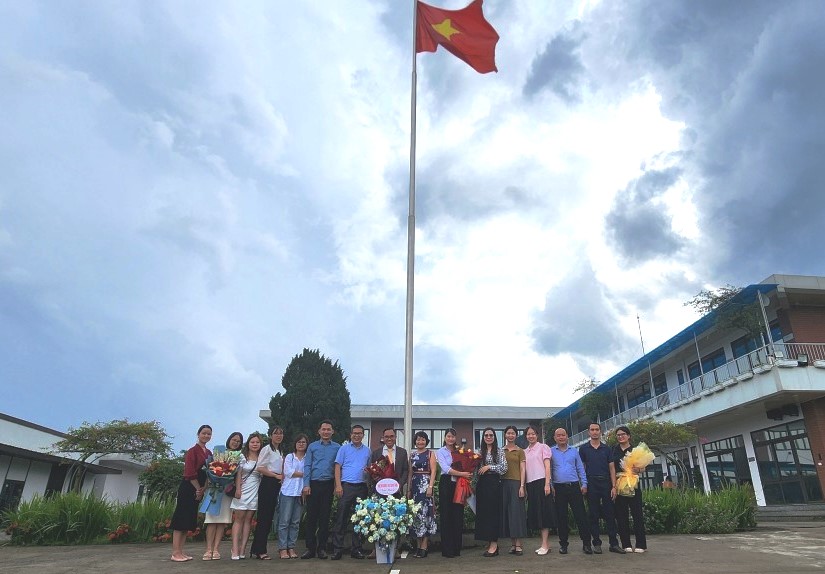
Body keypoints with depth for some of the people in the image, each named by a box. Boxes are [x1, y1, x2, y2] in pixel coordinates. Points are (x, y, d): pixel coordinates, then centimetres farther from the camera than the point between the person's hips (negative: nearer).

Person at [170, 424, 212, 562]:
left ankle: (180, 551, 15)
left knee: (189, 520, 10)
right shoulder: (192, 451, -9)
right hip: (188, 488, -8)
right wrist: (198, 488, -11)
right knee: (181, 519, -5)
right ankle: (175, 552, -3)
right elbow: (190, 473, -14)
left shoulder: (209, 453, 13)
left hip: (199, 489, 8)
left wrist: (204, 489, -3)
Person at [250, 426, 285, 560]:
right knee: (264, 517, -6)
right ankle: (260, 550, 0)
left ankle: (257, 549, 16)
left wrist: (282, 476, 3)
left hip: (277, 485, 8)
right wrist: (276, 475, -12)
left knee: (269, 518, 8)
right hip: (267, 484, -8)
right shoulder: (267, 449, -4)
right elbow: (260, 468, -12)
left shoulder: (281, 451, 19)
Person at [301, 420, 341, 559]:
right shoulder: (312, 446, 7)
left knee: (325, 517, 5)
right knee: (311, 517, 2)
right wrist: (306, 485, -7)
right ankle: (310, 548, 10)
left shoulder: (337, 448, 5)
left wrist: (337, 485, -6)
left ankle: (322, 548, 14)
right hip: (314, 484, 0)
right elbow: (307, 466, 3)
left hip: (328, 485, 0)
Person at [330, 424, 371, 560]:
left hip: (362, 487, 3)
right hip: (346, 486, -3)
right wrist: (338, 486, -10)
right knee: (341, 518, -3)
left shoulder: (367, 450, 13)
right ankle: (337, 549, 3)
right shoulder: (344, 448, 4)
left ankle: (356, 549, 16)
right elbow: (337, 467, -1)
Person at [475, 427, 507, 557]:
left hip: (494, 483, -5)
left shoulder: (499, 451, 1)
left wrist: (489, 466, -13)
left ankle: (494, 545, 0)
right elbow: (477, 468, 14)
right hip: (482, 483, 5)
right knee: (482, 512, 5)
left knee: (493, 512, -5)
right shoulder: (480, 451, 13)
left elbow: (504, 467, -8)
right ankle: (489, 543, 14)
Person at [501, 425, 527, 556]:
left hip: (516, 482, -3)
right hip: (504, 483, 3)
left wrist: (522, 486, -9)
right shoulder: (501, 451, 11)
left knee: (517, 511, -3)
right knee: (506, 512, 3)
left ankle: (518, 544, 0)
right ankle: (512, 544, 11)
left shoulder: (520, 451, 6)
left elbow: (523, 469, 1)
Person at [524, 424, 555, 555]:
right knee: (535, 513, 5)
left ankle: (545, 545, -6)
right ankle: (546, 543, 13)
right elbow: (524, 469, 15)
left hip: (541, 481, -6)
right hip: (530, 483, 6)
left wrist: (547, 484, -13)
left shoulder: (543, 447, 2)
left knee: (544, 512, -7)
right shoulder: (525, 451, 17)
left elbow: (547, 466, -4)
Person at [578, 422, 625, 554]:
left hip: (606, 483, 1)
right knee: (593, 515, 3)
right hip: (591, 484, -1)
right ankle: (596, 543, 11)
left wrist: (614, 486, -3)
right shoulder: (583, 449, 5)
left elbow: (612, 468, 6)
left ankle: (614, 543, 9)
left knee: (610, 514, 3)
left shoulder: (607, 449, 8)